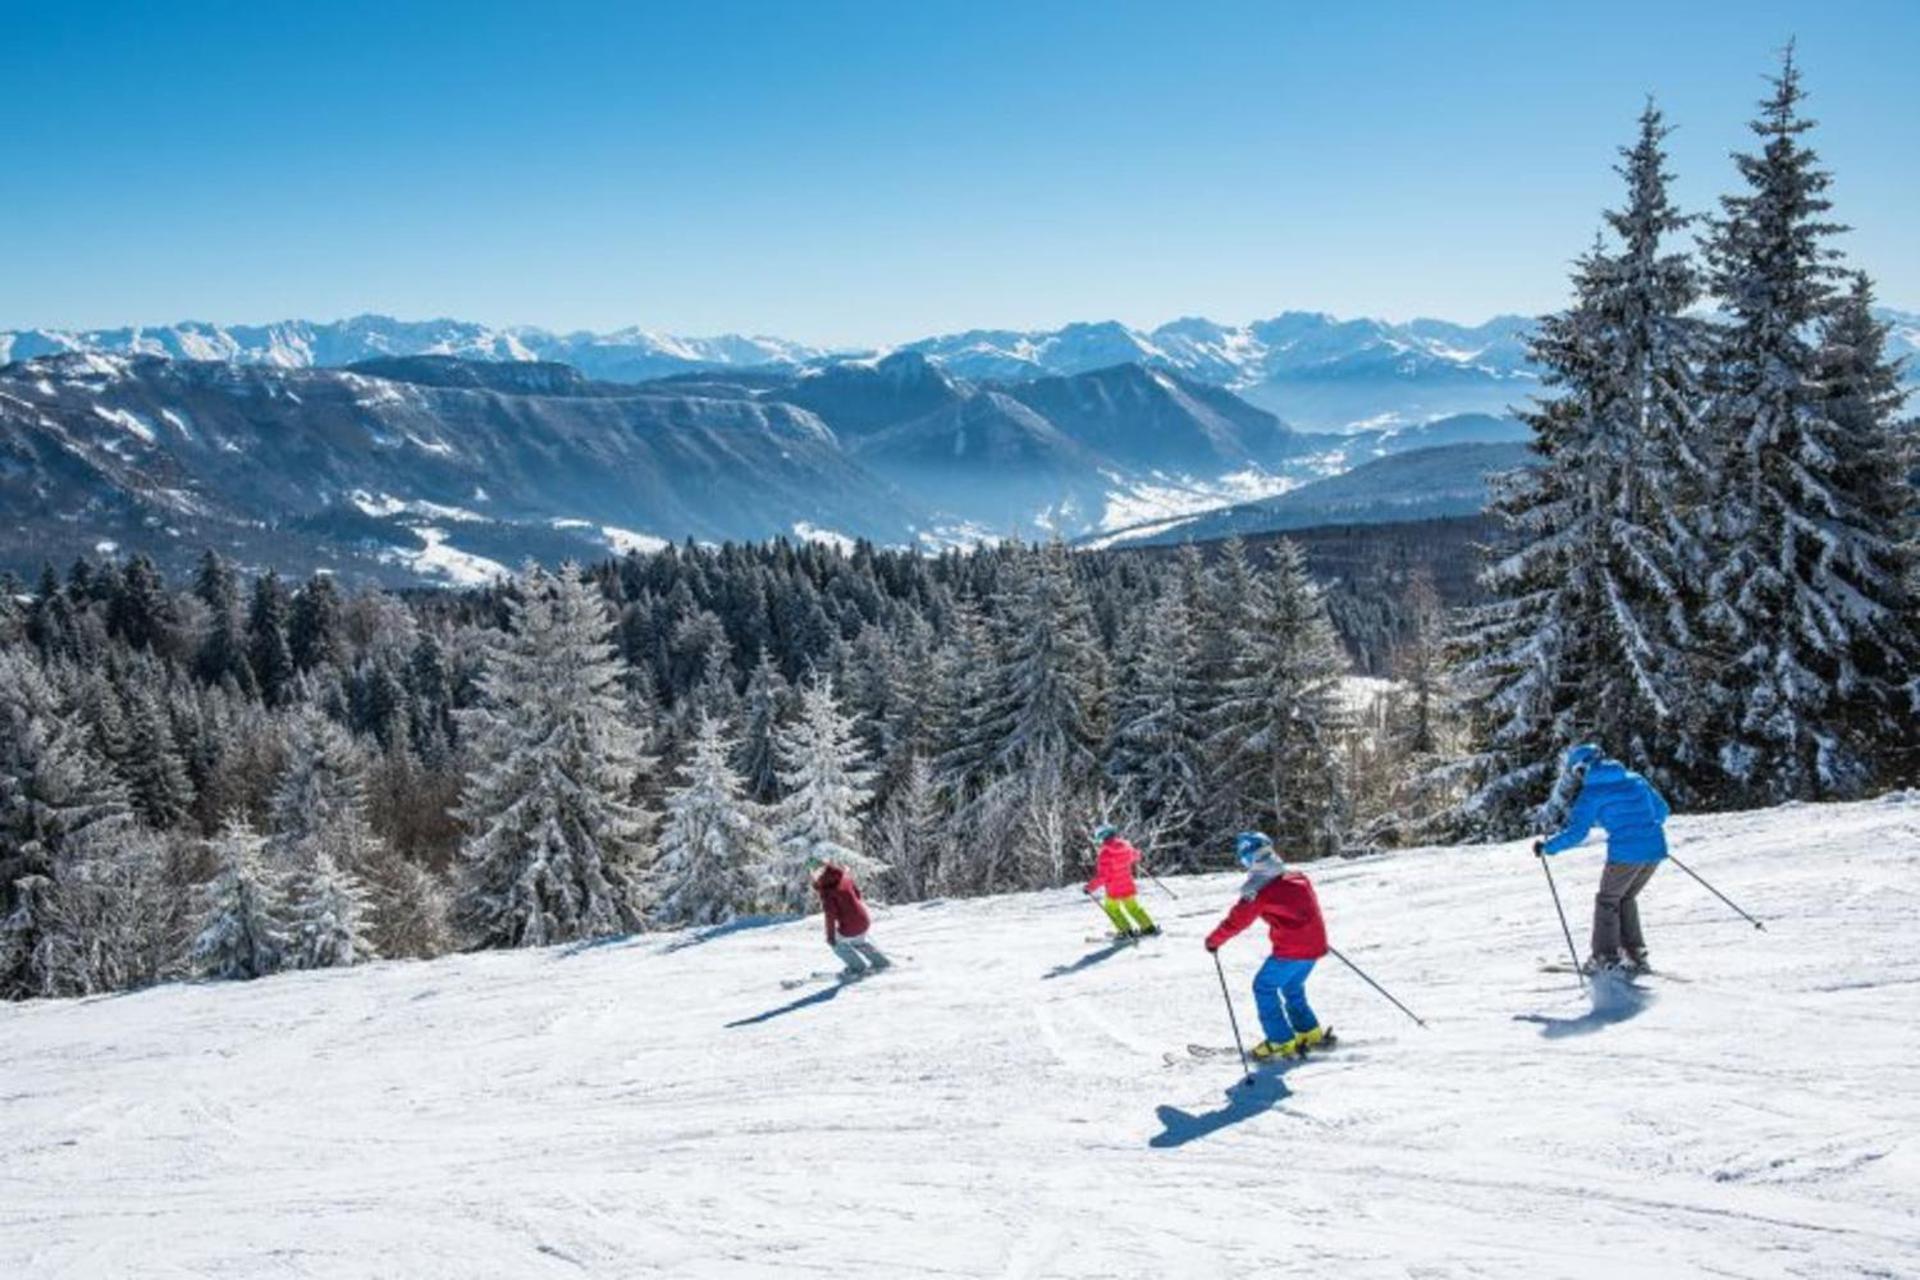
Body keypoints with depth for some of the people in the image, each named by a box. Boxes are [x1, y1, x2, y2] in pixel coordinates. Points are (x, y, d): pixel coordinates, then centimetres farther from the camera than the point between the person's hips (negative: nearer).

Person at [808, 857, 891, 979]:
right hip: (865, 920, 7)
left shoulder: (826, 889, -20)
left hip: (851, 928, -7)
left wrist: (830, 936, -11)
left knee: (837, 942, 23)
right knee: (858, 942, 35)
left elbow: (830, 914, -19)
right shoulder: (844, 876, -1)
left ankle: (858, 967, 33)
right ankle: (881, 962, 42)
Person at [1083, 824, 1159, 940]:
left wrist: (1090, 887, -18)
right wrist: (1137, 854, 39)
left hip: (1114, 890, -5)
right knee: (1133, 907, 25)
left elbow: (1102, 876, -26)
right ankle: (1149, 928, 30)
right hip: (1128, 887, 6)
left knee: (1112, 908, 20)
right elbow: (1135, 856, 16)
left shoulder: (1105, 853, -24)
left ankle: (1127, 931, 21)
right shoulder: (1125, 846, -6)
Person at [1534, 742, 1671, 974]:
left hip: (1625, 853, -6)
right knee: (1626, 898, 23)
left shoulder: (1590, 793, -2)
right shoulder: (1635, 779, 14)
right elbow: (1662, 810, 22)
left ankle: (1606, 957, 9)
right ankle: (1636, 955, 22)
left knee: (1607, 901, 13)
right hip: (1655, 849, 6)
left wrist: (1547, 847, 4)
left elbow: (1576, 832, -8)